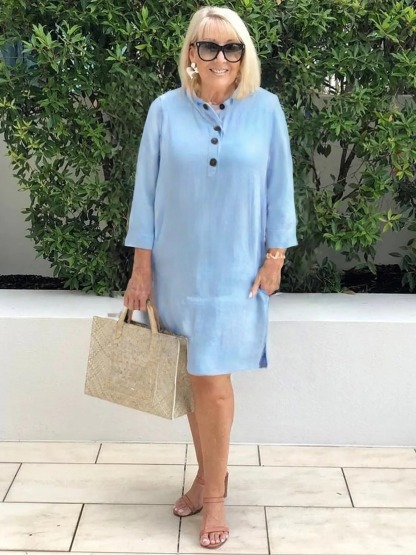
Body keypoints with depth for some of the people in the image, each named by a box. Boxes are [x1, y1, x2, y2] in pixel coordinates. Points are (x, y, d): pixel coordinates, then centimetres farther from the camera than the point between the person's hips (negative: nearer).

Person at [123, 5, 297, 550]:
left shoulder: (265, 109, -3)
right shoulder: (166, 110, -2)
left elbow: (278, 188, 2)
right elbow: (147, 191, 0)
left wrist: (275, 257, -1)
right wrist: (141, 268, -1)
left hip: (234, 270, -2)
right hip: (176, 267, 2)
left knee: (212, 381, -3)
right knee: (193, 376, 10)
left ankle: (214, 493, 14)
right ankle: (210, 474, 29)